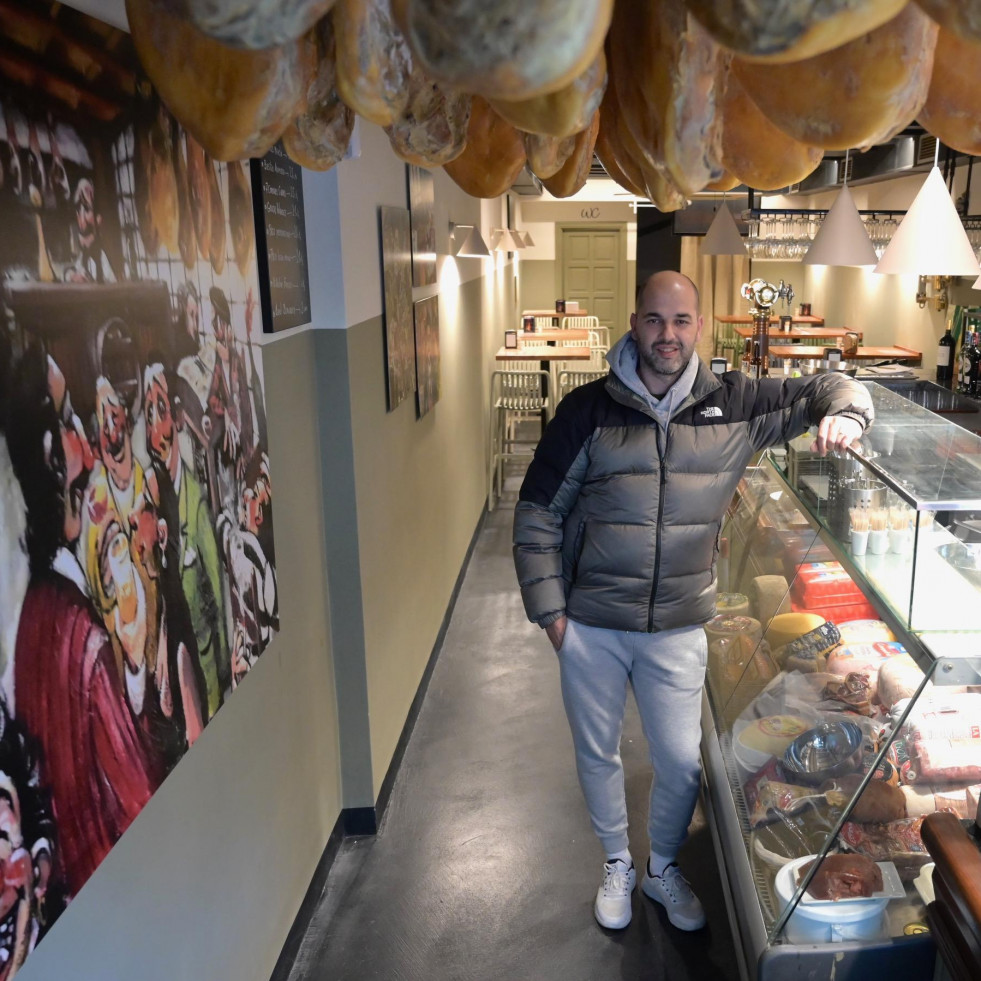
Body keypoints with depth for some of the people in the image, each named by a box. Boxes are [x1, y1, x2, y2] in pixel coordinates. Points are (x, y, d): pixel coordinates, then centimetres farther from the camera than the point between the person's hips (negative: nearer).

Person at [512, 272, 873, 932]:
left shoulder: (732, 406, -2)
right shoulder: (589, 409, -7)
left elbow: (828, 389, 9)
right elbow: (538, 514, -2)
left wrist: (843, 414, -15)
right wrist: (549, 608, -5)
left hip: (678, 630, 1)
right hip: (591, 627, 0)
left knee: (682, 764, 12)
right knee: (597, 755, 17)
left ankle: (664, 867, 43)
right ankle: (617, 865, 45)